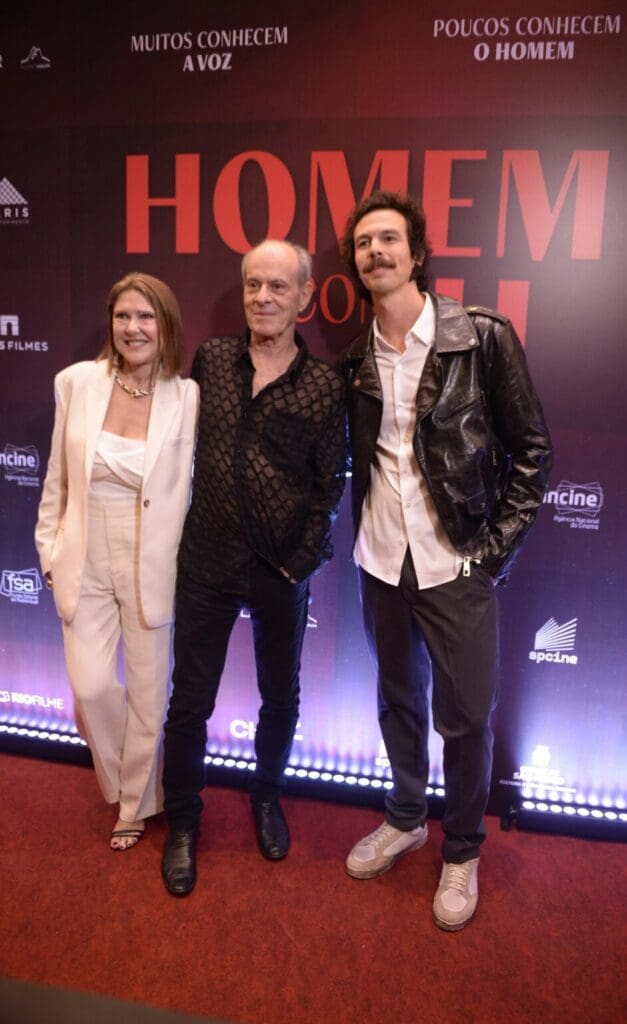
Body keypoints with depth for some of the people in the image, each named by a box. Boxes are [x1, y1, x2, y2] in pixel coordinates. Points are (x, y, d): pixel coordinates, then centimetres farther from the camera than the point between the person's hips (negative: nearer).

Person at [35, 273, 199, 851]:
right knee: (92, 688, 0)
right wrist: (49, 548, 9)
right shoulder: (77, 382, -3)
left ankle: (136, 805, 36)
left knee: (149, 694, 9)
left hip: (152, 567, -1)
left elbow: (200, 487, -4)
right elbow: (58, 479, 6)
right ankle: (121, 780, 34)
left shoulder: (188, 397, -9)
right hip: (85, 565, 2)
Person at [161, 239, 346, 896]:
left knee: (280, 696, 17)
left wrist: (301, 562, -8)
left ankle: (266, 796, 44)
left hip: (282, 571, 0)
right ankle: (182, 822, 32)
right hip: (207, 564, 1)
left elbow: (328, 486, -3)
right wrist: (179, 532, 7)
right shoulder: (209, 360, 1)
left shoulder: (324, 385, -6)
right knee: (190, 700, 9)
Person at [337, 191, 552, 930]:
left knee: (465, 717, 6)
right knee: (398, 700, 18)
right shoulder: (356, 357, 4)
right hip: (381, 562, 4)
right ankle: (405, 820, 41)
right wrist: (361, 534, 3)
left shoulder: (484, 337, -9)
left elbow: (531, 450, -5)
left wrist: (497, 547, -8)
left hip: (457, 565, -3)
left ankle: (462, 852, 31)